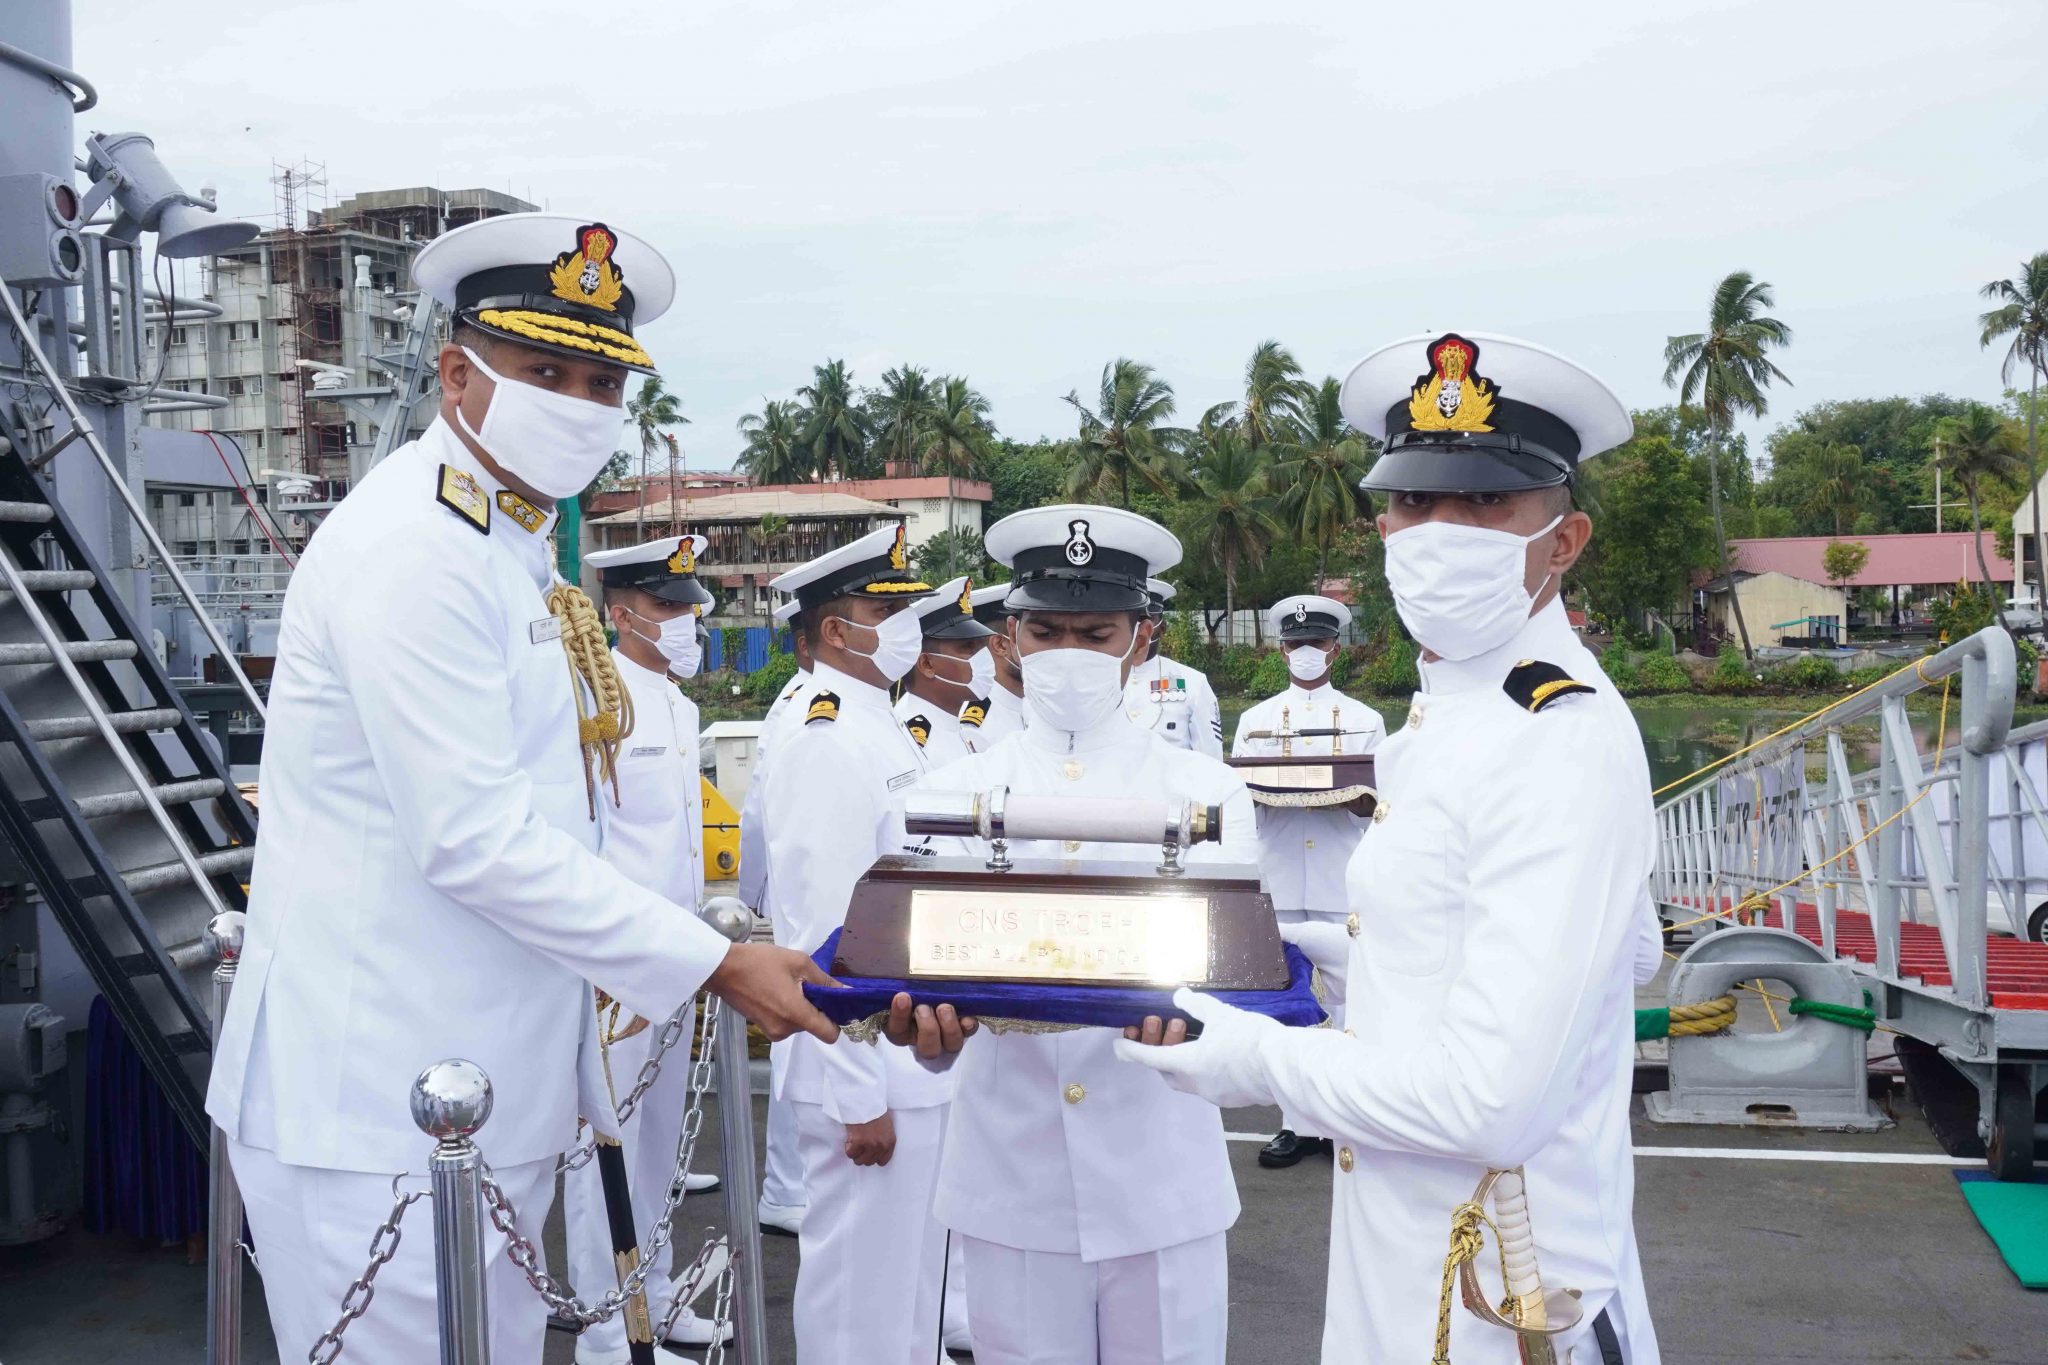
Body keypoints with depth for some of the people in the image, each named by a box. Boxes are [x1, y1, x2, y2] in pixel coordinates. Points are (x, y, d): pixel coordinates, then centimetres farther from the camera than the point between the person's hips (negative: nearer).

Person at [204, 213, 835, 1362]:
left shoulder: (518, 547, 15)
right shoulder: (411, 548, -17)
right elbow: (472, 840, -23)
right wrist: (718, 965, -18)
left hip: (487, 1105, 9)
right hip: (378, 1114, -9)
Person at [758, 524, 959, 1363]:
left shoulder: (884, 731, 13)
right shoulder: (827, 747, -18)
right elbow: (826, 933, -22)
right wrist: (858, 1095, -21)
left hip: (917, 1064, 10)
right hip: (868, 1075, -9)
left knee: (910, 1281, 20)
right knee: (862, 1294, 4)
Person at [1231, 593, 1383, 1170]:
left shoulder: (1366, 721, 10)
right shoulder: (1255, 719, 12)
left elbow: (1376, 804, 6)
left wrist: (1339, 795, -16)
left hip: (1343, 880, -1)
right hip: (1280, 879, 1)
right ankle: (1297, 1122, 9)